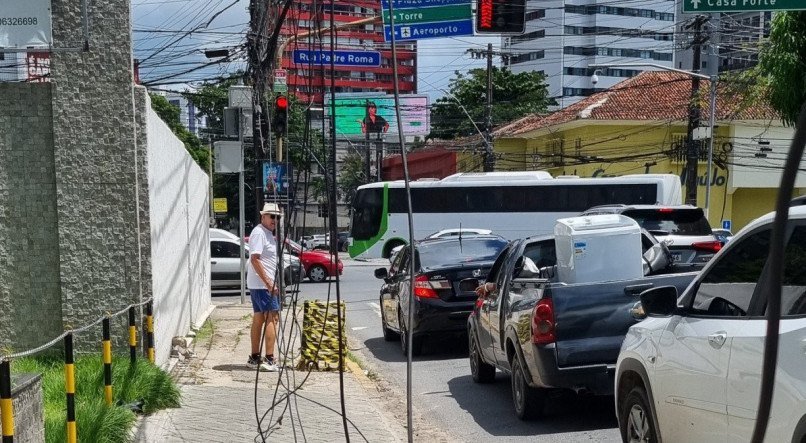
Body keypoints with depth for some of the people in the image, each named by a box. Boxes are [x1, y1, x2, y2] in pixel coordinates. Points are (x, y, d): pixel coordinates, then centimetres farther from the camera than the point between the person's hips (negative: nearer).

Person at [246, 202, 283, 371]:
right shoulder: (259, 232, -14)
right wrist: (269, 283, -23)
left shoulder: (268, 234, 18)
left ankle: (254, 358, 16)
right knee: (272, 318, -11)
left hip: (266, 284, 10)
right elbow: (254, 259, -21)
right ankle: (269, 359, -12)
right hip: (263, 285, -10)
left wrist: (272, 283, 22)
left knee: (259, 319, 11)